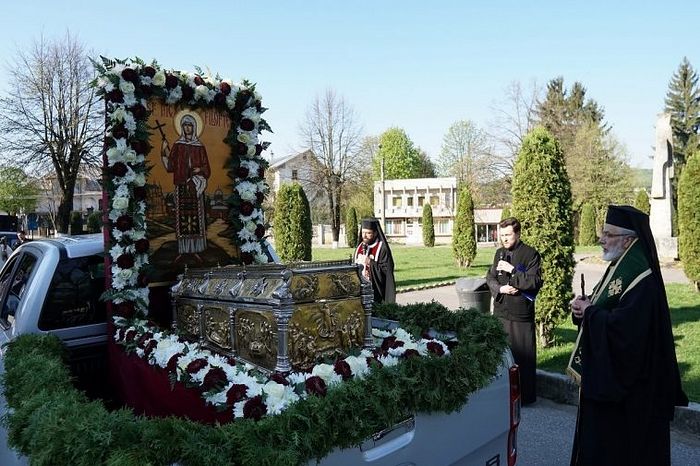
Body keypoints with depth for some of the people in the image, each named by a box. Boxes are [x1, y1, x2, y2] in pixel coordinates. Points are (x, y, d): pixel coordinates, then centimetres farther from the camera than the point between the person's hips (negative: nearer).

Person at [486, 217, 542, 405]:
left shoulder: (531, 254, -8)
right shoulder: (499, 253, 11)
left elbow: (536, 282, -15)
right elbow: (490, 277, 12)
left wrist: (513, 270, -21)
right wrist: (500, 288, -7)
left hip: (521, 313, -6)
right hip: (501, 312, 6)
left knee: (523, 355, 2)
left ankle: (525, 395, 16)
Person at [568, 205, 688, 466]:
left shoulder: (639, 276, -22)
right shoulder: (619, 267, 8)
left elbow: (625, 326, -31)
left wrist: (588, 311, -17)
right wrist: (584, 306, -2)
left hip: (626, 382, -9)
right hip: (603, 373, 9)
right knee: (597, 433, 19)